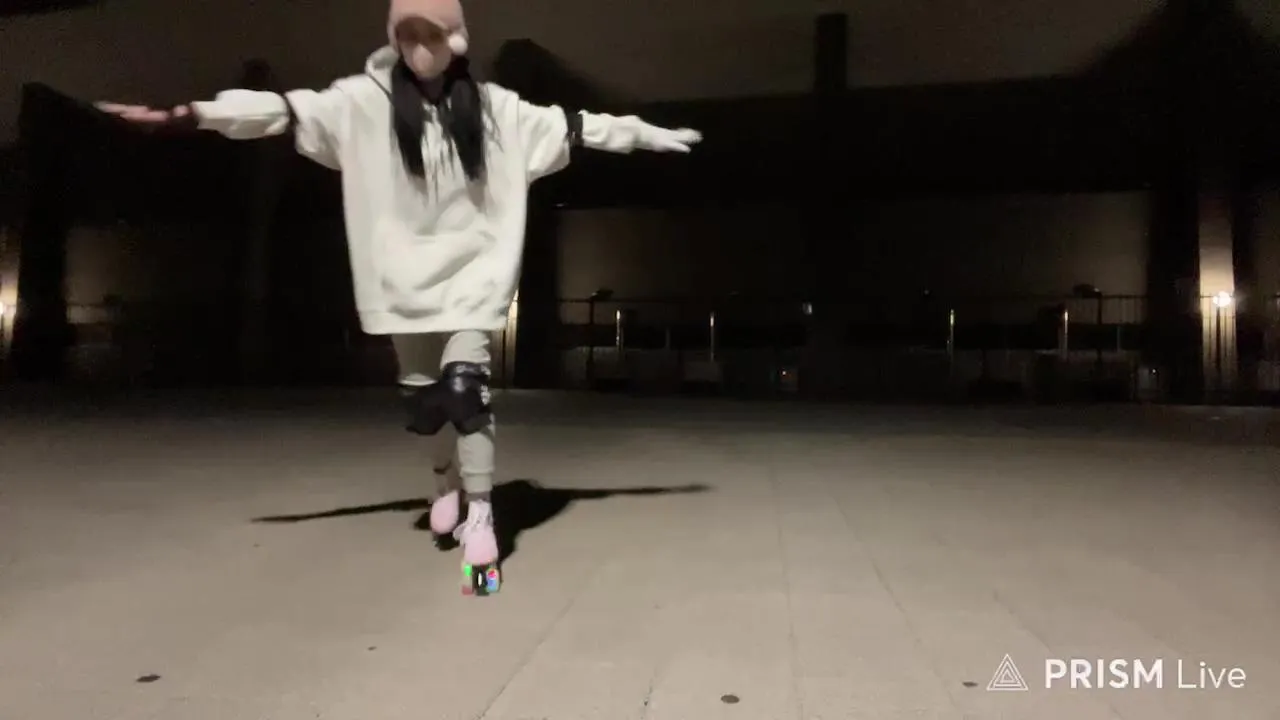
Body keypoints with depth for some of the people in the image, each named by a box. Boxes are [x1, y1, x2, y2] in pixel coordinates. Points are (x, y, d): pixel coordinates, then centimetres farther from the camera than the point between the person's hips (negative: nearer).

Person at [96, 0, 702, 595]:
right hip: (405, 274, 2)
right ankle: (446, 477, 39)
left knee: (466, 387, -15)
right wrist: (185, 114, -18)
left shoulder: (493, 106, 1)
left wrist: (651, 134, 7)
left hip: (471, 273, -1)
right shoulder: (366, 101, -2)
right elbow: (288, 110, -9)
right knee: (423, 394, 10)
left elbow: (569, 126, 5)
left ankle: (480, 517, -3)